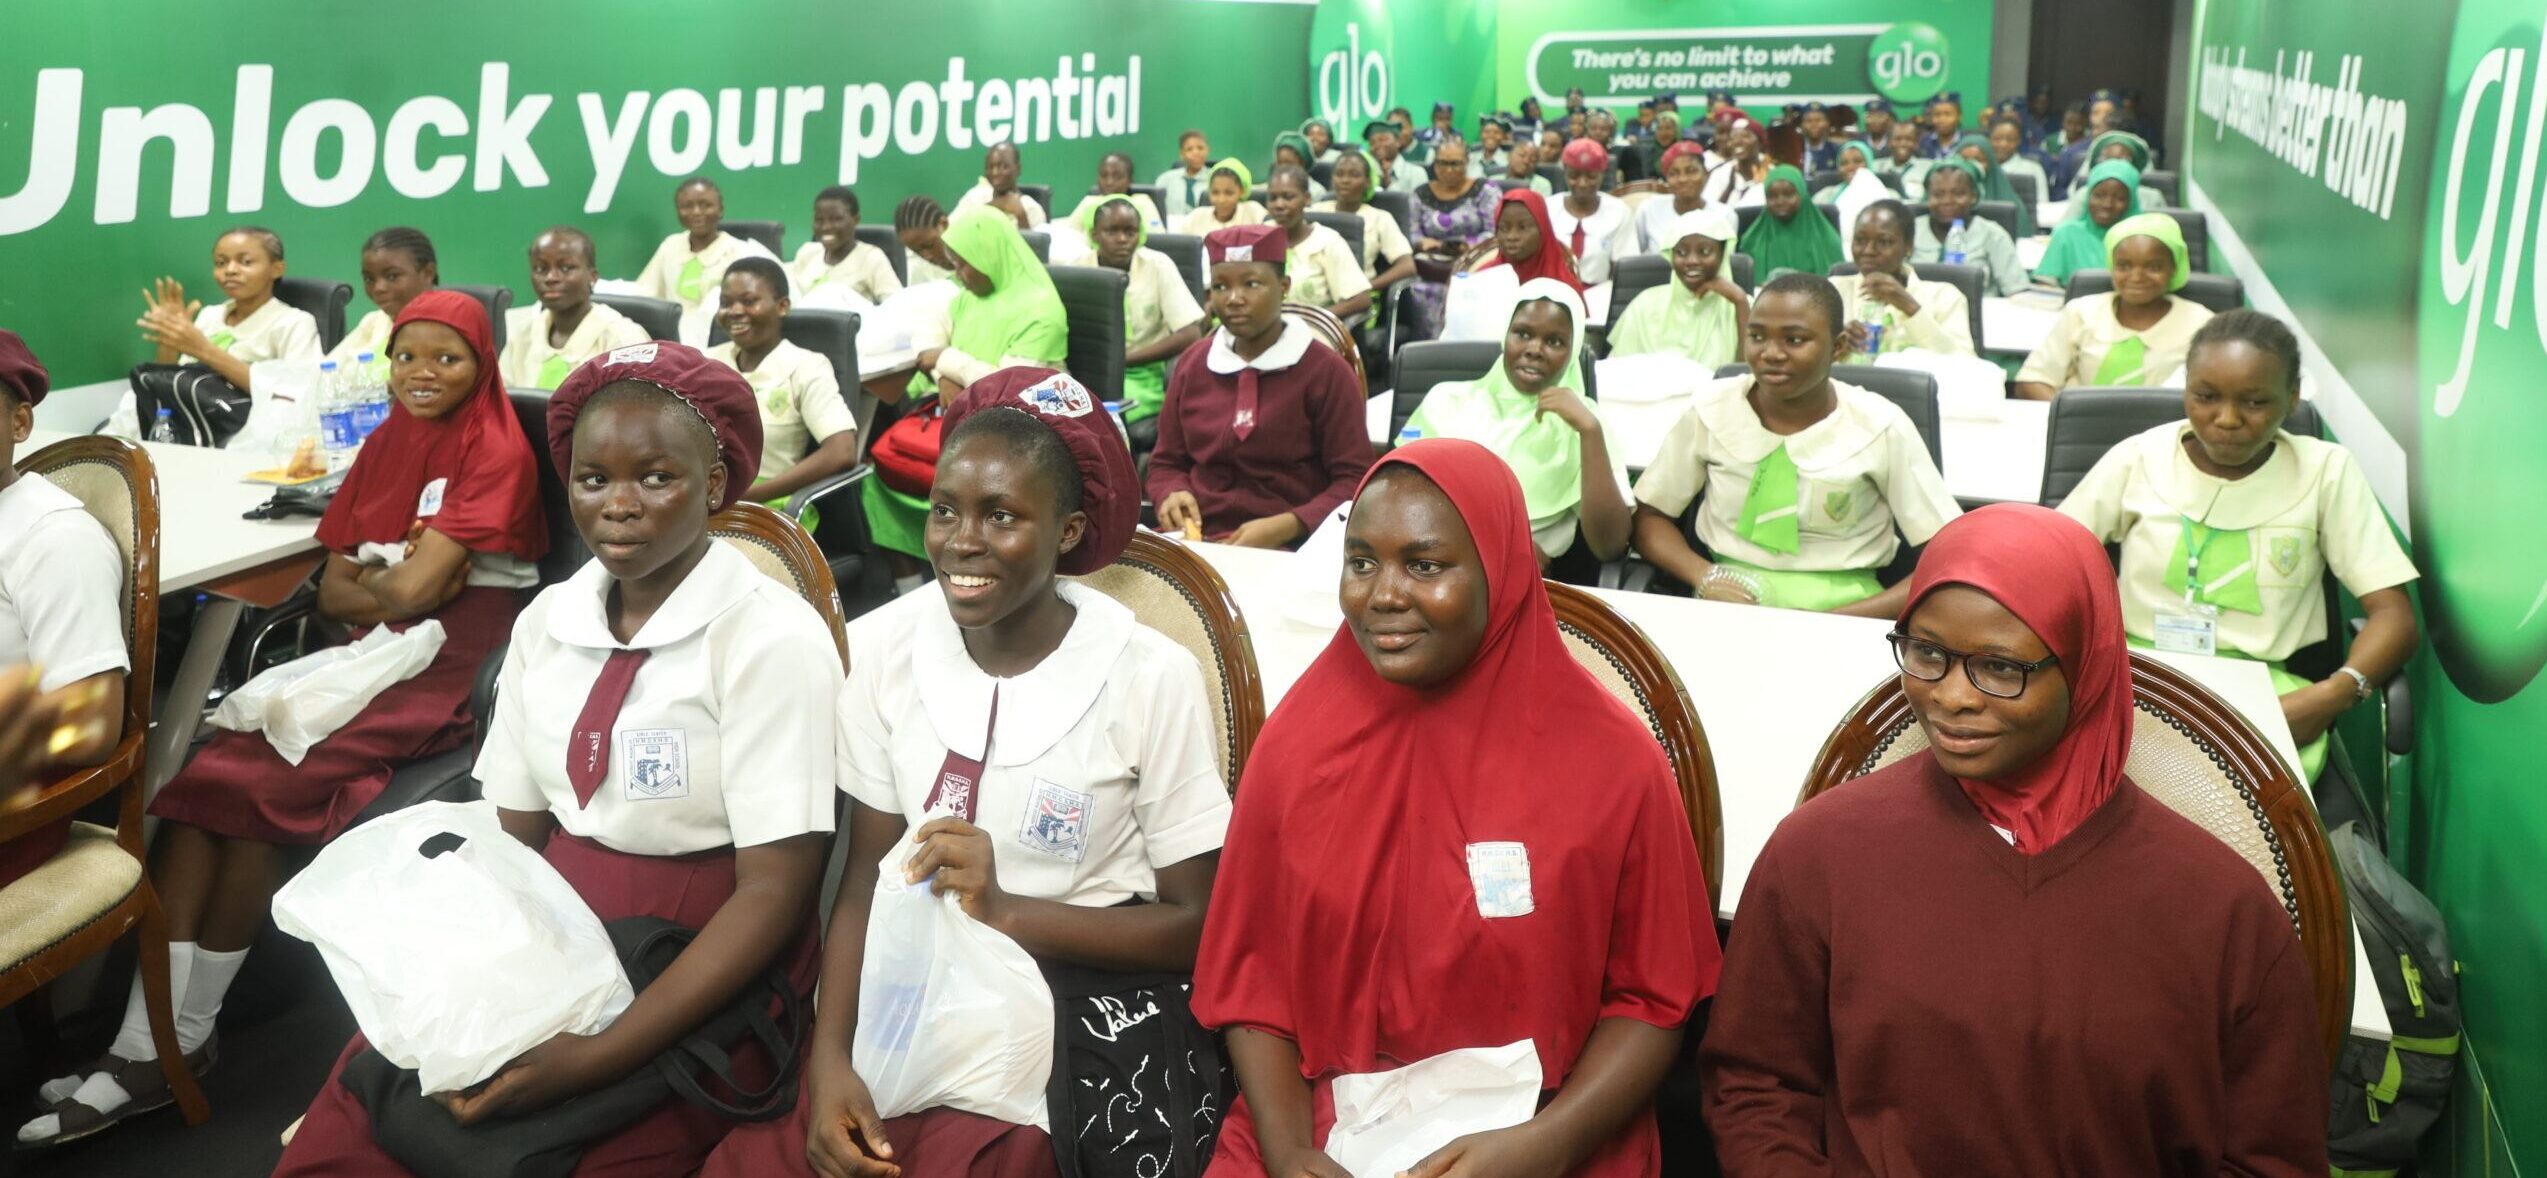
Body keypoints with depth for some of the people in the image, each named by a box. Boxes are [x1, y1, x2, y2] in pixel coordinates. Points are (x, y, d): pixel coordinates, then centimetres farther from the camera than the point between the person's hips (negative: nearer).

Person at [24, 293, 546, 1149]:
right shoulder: (385, 442, 16)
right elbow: (332, 592, 10)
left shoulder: (497, 451, -7)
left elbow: (413, 589, -14)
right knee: (207, 778, -15)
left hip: (450, 670, -7)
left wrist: (372, 580, 6)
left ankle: (181, 1042, -8)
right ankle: (147, 1044, -17)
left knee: (250, 787, -21)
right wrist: (399, 584, -8)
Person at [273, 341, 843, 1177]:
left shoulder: (772, 639, -14)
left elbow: (774, 896, -15)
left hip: (704, 974, -5)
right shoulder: (548, 621, 4)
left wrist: (597, 1058, -21)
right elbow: (511, 836, 8)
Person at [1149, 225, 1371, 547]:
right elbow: (1166, 464, 21)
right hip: (1193, 535, 4)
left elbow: (1355, 480, -2)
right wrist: (1171, 496, -3)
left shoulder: (1326, 371, 0)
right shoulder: (1191, 366, 14)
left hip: (1286, 547, -4)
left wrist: (1284, 527, -17)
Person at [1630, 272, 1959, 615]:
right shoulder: (1711, 412, 0)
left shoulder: (1882, 428, -5)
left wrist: (1841, 620, -17)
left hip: (1844, 610, -1)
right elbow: (1649, 517, 9)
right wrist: (1704, 575, -11)